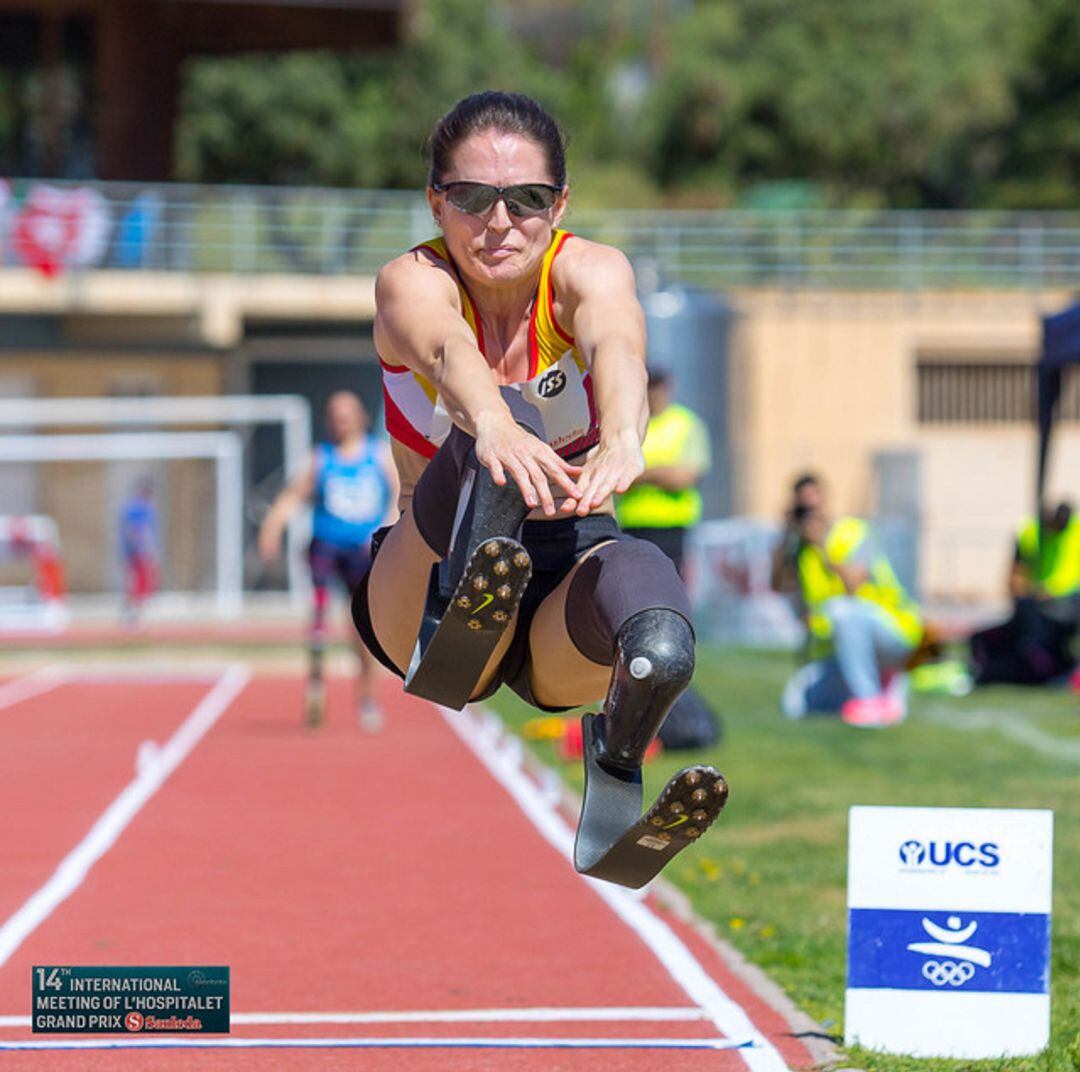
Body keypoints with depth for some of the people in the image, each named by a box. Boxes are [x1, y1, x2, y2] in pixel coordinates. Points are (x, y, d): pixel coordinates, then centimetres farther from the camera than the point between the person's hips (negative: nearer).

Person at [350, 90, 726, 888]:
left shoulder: (588, 271, -9)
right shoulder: (415, 281, -11)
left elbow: (615, 342, -35)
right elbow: (448, 350, -37)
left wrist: (621, 438, -60)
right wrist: (493, 429, -62)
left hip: (566, 573, 1)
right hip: (426, 586, -1)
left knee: (661, 646, -38)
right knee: (498, 436, -36)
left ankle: (616, 775, -15)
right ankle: (455, 634, -56)